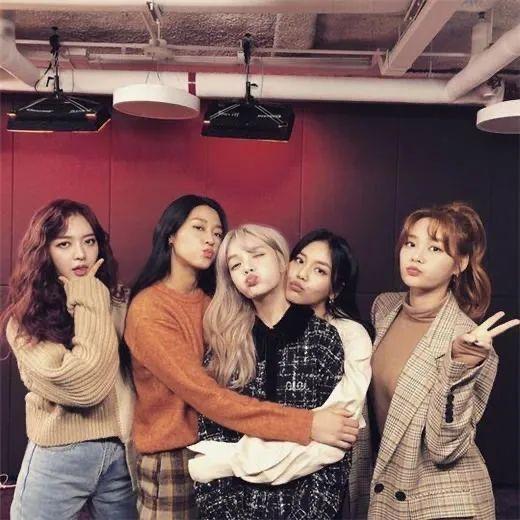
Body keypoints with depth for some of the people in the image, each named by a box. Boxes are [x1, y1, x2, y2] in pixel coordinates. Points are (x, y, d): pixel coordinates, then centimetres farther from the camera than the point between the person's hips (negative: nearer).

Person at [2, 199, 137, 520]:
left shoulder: (118, 306, 5)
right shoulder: (26, 320, -8)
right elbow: (82, 385, -21)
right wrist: (89, 302, -15)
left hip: (122, 452, 4)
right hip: (59, 458, -3)